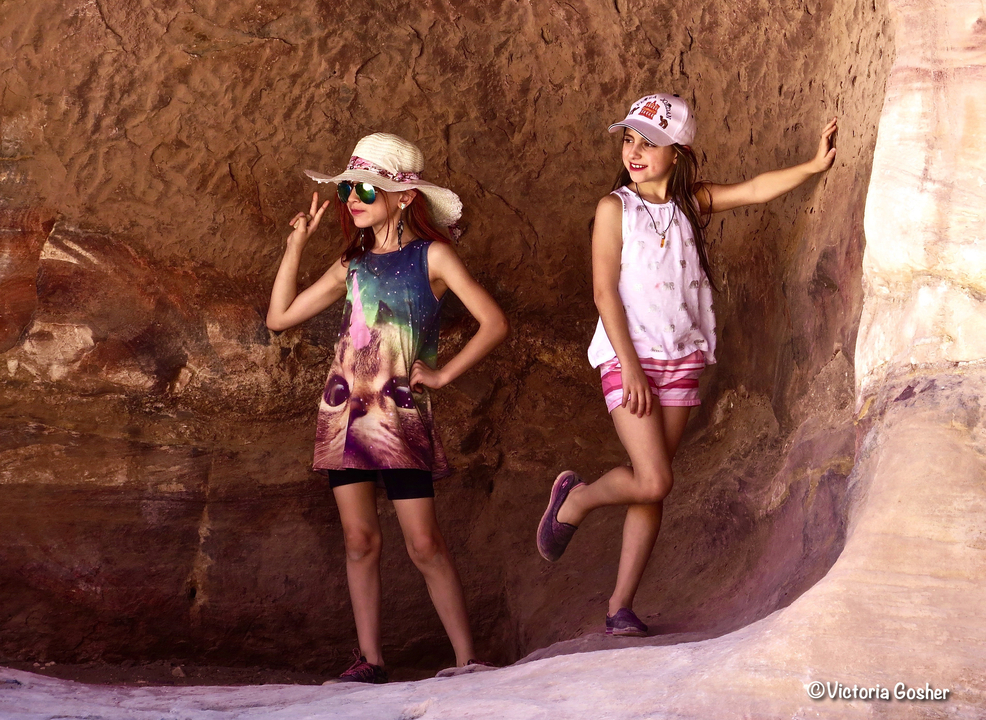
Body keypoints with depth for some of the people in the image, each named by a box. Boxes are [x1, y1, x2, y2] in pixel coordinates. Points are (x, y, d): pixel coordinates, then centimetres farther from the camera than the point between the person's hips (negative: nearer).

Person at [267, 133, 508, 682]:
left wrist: (443, 374, -8)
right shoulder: (353, 265, 12)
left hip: (401, 412, -5)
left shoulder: (431, 256, -2)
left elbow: (495, 323, -9)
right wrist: (296, 245, 10)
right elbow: (280, 317, 13)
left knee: (425, 543, -6)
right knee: (360, 538, 3)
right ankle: (370, 659, 10)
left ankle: (468, 658, 2)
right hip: (344, 409, 5)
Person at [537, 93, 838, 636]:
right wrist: (630, 368, -14)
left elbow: (755, 190, -4)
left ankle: (620, 607, 10)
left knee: (651, 489, 3)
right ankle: (573, 500, 14)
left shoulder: (692, 204, 7)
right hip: (627, 358, -4)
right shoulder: (615, 208, -3)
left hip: (681, 361, 4)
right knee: (653, 482, -15)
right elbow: (604, 291, -8)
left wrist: (813, 166, -20)